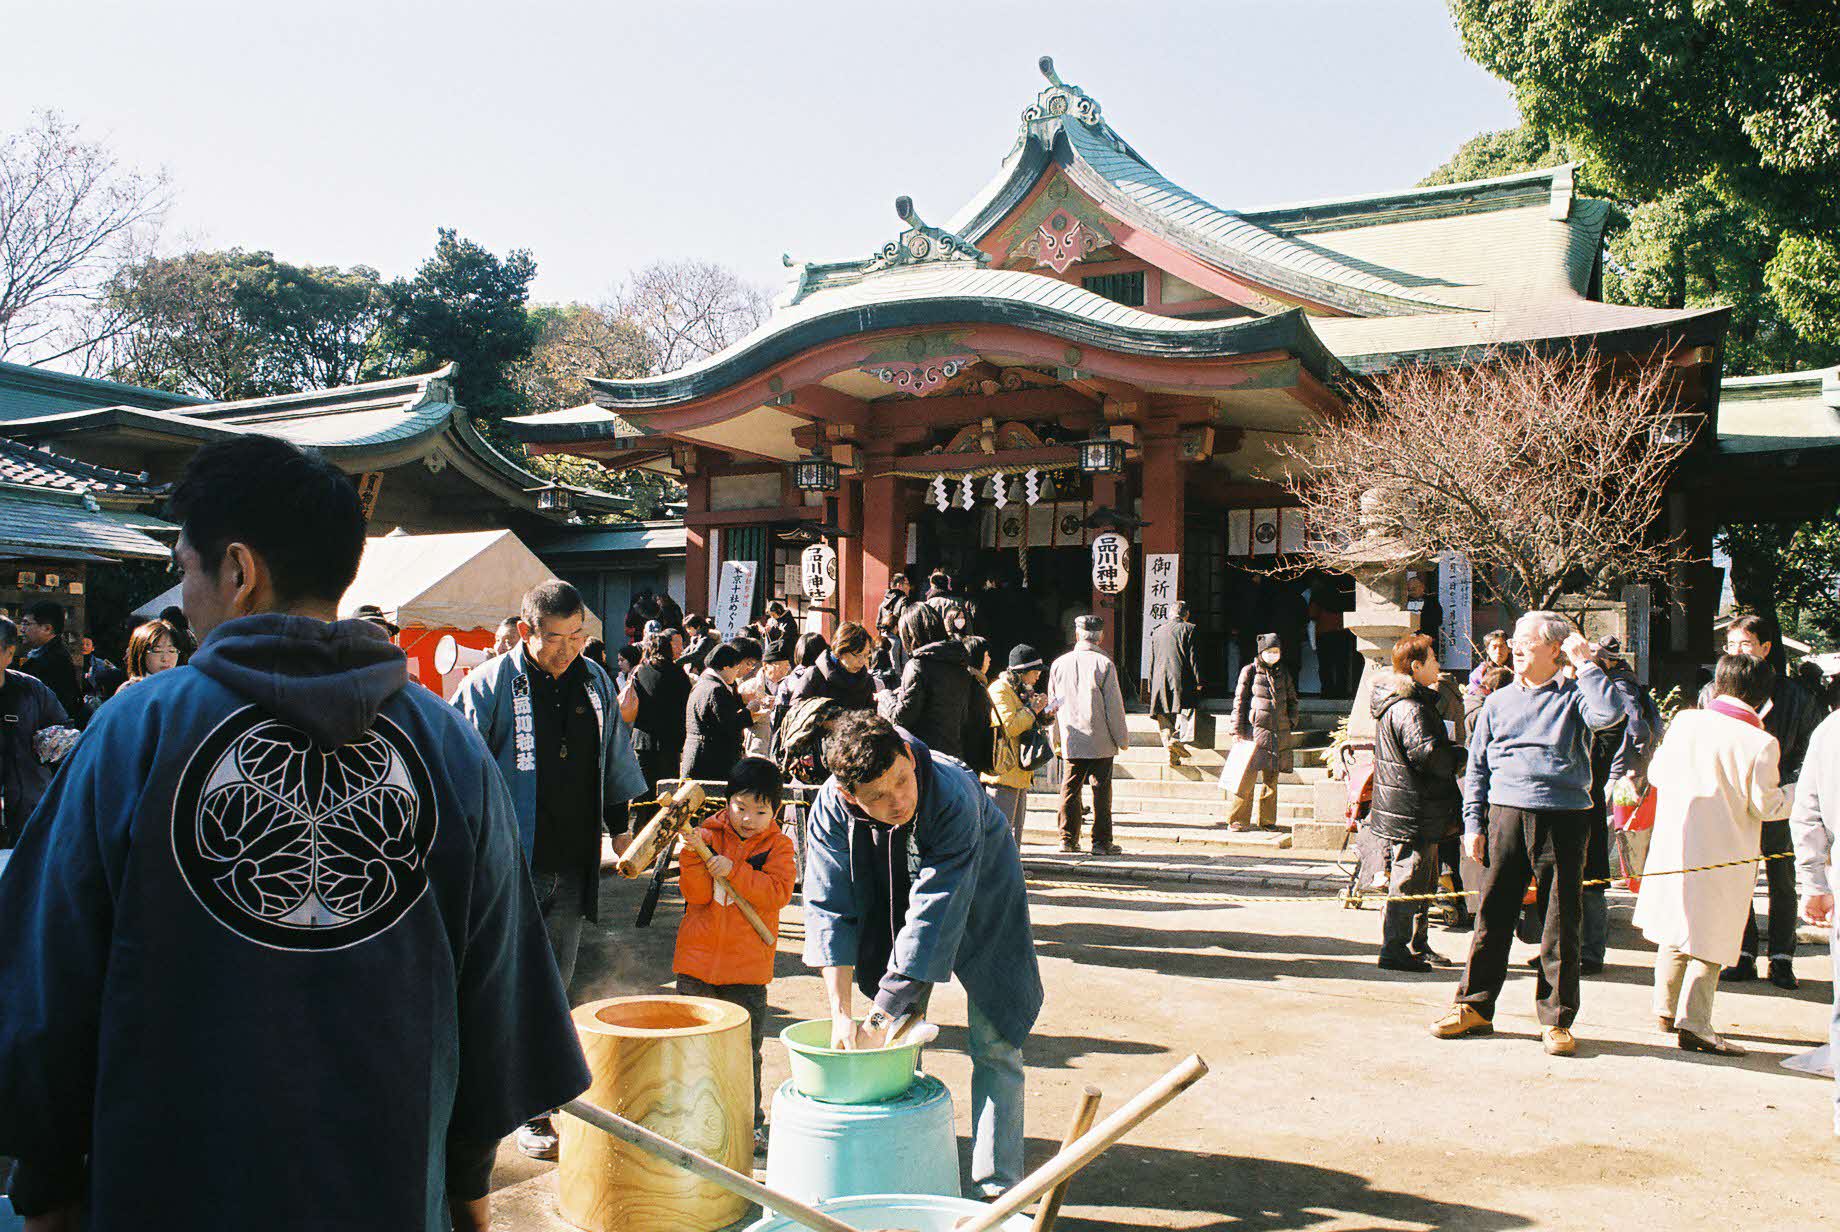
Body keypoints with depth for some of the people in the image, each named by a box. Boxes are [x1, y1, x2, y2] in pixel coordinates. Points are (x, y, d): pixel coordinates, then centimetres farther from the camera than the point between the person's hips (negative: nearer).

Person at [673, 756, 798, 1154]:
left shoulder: (778, 845, 0)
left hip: (748, 965, -1)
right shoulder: (709, 835, 1)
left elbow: (778, 892, -15)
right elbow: (697, 894, -6)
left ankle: (750, 1122, 21)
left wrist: (734, 871, -23)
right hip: (697, 958, 1)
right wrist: (691, 854, -22)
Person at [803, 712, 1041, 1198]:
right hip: (891, 908, 3)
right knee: (895, 1046, 2)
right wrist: (841, 1014, -29)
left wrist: (880, 1020, -38)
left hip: (979, 902, -3)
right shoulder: (830, 809, -27)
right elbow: (829, 910, -23)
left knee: (995, 1043, -6)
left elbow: (933, 917, -40)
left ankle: (997, 1185, 3)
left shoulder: (954, 797, -40)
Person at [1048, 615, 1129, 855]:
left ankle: (1068, 838, 13)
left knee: (1070, 788, 11)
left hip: (1071, 741, 4)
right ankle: (1101, 842, 3)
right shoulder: (1104, 664, -9)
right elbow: (1114, 706, -7)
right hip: (1100, 741, -4)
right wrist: (1122, 739, 2)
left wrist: (1056, 739, 21)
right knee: (1101, 789, 2)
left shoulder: (1059, 664, 5)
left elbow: (1053, 705, 12)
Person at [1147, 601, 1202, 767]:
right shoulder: (1188, 629, 2)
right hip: (1181, 679, -5)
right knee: (1186, 711, -3)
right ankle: (1178, 739, -28)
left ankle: (1173, 756, -1)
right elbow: (1193, 657, -5)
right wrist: (1198, 681, -2)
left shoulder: (1157, 632, 18)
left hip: (1160, 681, 5)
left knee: (1165, 718, 6)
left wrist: (1152, 688, 22)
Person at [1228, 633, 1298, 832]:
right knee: (1248, 775, -10)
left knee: (1271, 777, 8)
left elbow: (1292, 701, 23)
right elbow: (1239, 701, 1)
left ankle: (1267, 820, 18)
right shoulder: (1250, 671, 3)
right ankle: (1238, 820, -2)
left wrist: (1291, 723, 10)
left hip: (1279, 733, 4)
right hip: (1256, 729, -4)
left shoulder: (1283, 674, 14)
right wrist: (1238, 730, -4)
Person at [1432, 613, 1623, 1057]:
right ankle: (1475, 1007, 16)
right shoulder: (1499, 702, 13)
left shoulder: (1573, 696, 5)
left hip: (1564, 819, -2)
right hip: (1506, 816, 2)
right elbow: (1477, 767, 14)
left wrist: (1584, 662, -8)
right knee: (1492, 915, 5)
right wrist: (1473, 823, 6)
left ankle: (1557, 1019, 13)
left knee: (1561, 923, 3)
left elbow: (1609, 713, -19)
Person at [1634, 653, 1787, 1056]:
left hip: (1673, 843, 4)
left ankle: (1665, 1008, 29)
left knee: (1675, 933, 19)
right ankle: (1694, 1022, -1)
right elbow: (1764, 805, -9)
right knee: (1712, 940, 4)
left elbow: (1657, 774, 8)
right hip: (1725, 854, -4)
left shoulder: (1685, 722, -2)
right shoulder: (1761, 743, -13)